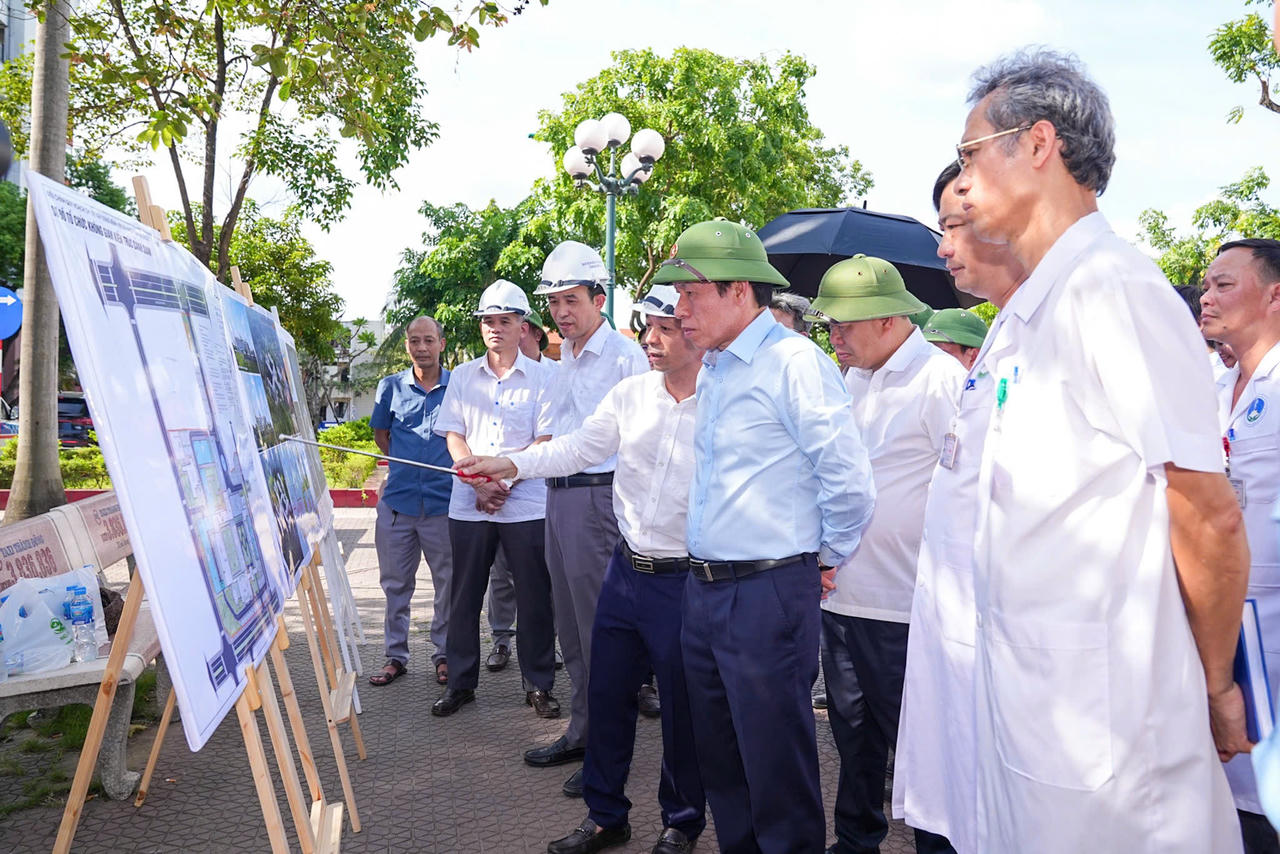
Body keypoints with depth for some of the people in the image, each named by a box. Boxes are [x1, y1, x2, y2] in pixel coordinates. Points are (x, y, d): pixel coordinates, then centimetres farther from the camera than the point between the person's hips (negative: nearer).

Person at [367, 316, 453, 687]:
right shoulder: (391, 386, 6)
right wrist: (407, 466, 10)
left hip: (444, 500, -2)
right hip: (398, 499, 2)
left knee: (448, 582, 6)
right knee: (395, 583, 9)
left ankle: (444, 654, 20)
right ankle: (395, 656, 21)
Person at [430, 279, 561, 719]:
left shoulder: (541, 378, 2)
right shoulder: (463, 376, 11)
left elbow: (546, 442, -5)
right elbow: (453, 436, 5)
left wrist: (505, 479, -15)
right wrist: (479, 482, -10)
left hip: (526, 504, -2)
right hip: (468, 503, 3)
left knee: (534, 597, 2)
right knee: (464, 596, 8)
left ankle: (538, 685, 14)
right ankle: (460, 682, 21)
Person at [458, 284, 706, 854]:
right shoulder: (629, 393, 4)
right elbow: (579, 447, -2)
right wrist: (512, 464, -14)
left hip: (686, 581, -5)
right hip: (626, 570, 5)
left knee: (683, 707, 8)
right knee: (606, 693, 13)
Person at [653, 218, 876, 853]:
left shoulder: (794, 361, -15)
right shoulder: (711, 371, 13)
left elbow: (849, 481, -17)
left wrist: (827, 558, -4)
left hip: (768, 594, -8)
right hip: (702, 589, 9)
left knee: (776, 767, 4)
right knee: (719, 759, 19)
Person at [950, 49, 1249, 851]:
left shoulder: (1111, 284, -16)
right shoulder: (1027, 317, 11)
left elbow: (1210, 519, -16)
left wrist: (1214, 689, -5)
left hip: (1099, 717, -8)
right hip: (1022, 694, 8)